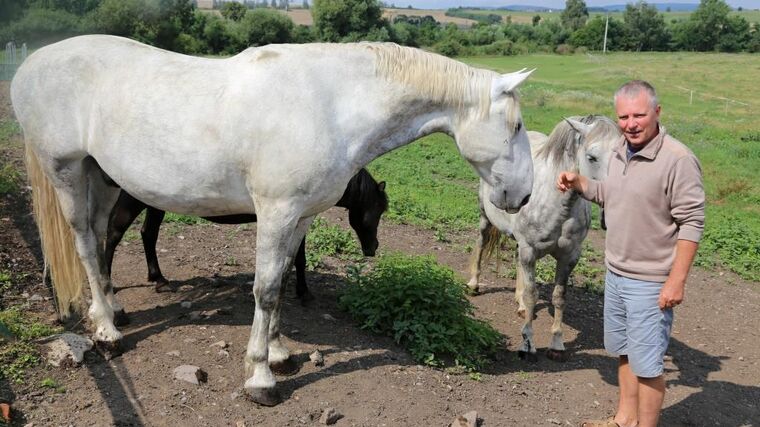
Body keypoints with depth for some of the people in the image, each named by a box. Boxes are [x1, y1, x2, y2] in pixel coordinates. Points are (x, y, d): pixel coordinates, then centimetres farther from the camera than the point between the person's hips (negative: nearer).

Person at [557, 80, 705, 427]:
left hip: (650, 283, -8)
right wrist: (579, 183, 3)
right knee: (623, 352, 22)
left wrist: (676, 281, -20)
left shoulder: (678, 160, -20)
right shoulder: (619, 152, 4)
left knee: (646, 364, 4)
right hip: (615, 274, 8)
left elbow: (691, 225, -19)